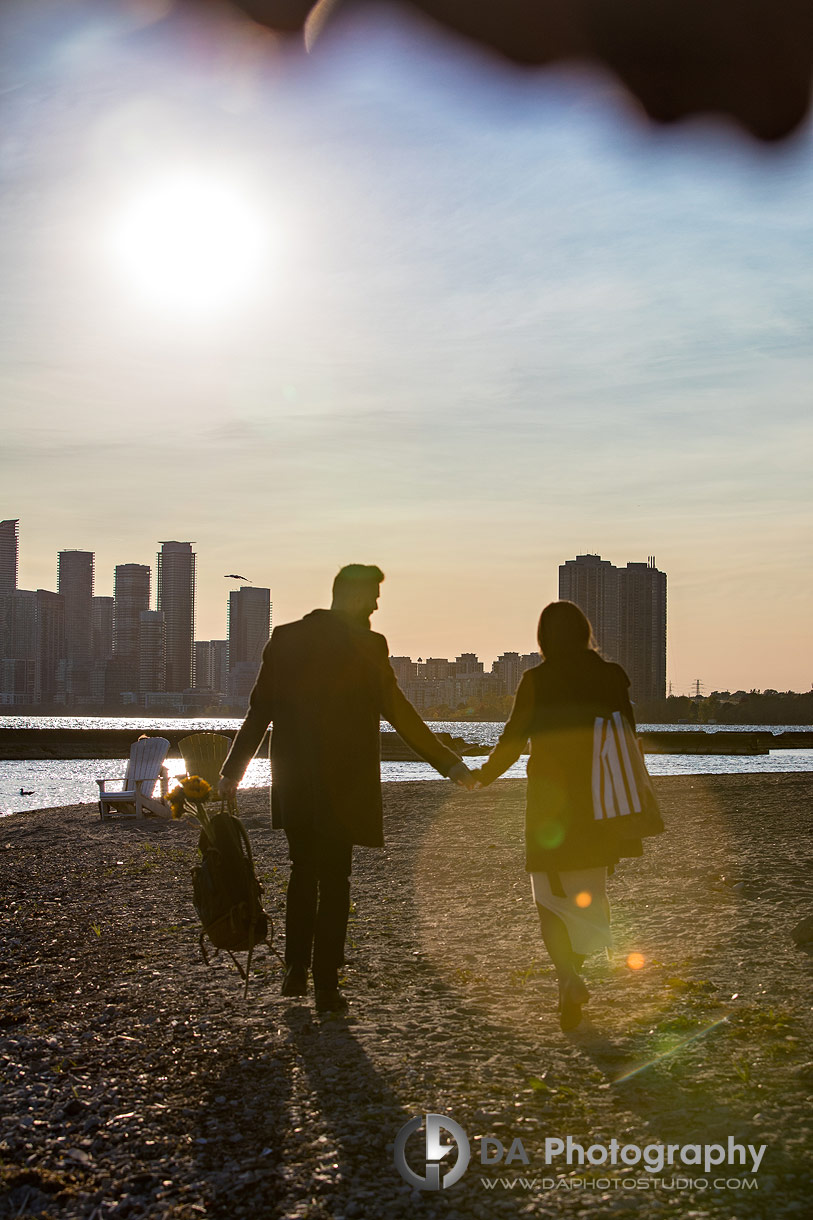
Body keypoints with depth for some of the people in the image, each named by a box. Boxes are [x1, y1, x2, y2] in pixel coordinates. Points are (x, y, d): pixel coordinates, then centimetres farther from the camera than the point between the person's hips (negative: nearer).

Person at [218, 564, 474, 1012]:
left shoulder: (284, 638, 3)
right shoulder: (366, 644, -11)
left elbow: (259, 711, 5)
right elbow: (398, 711, -10)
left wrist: (233, 771, 11)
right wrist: (448, 762, -3)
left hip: (293, 783, 4)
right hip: (343, 785, -4)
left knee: (303, 873, 20)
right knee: (334, 881, 5)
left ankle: (295, 972, 22)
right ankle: (326, 985, 7)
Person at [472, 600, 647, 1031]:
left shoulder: (536, 681, -7)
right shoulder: (612, 677, 1)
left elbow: (511, 742, -4)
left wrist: (483, 774, 15)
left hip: (551, 798, -3)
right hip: (598, 801, 3)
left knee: (551, 895, 5)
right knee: (588, 894, 16)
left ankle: (569, 975, -17)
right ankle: (569, 990, 25)